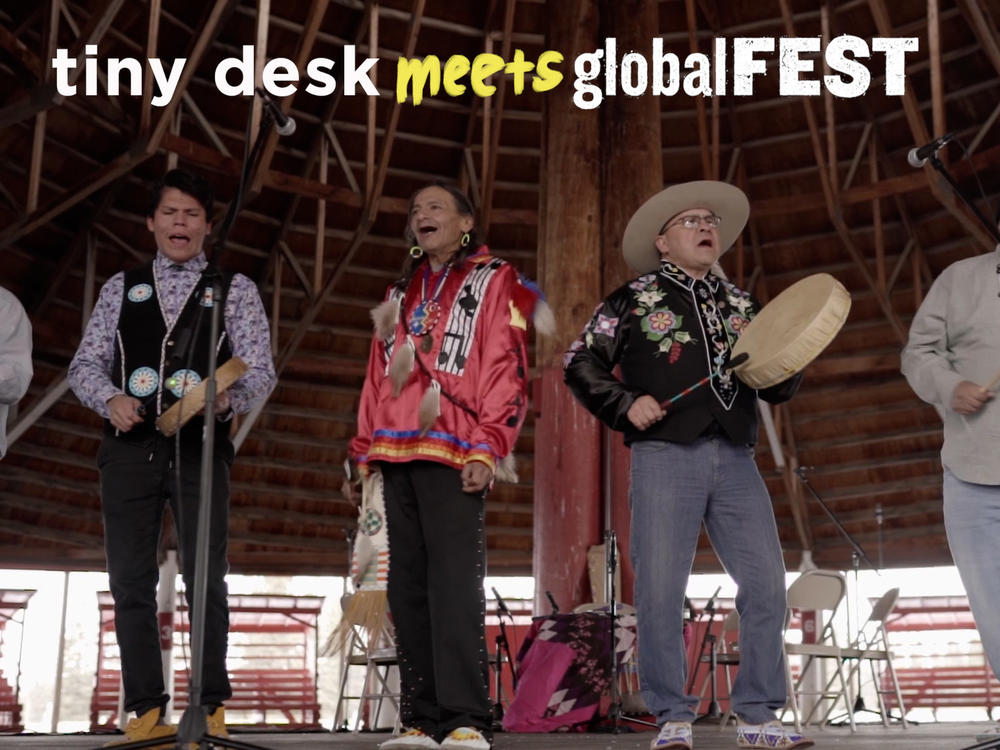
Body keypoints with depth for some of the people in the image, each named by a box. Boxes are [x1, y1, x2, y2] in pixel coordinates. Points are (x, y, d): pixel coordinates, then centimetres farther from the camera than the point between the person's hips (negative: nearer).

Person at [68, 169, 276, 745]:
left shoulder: (234, 290, 8)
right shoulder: (121, 288, 15)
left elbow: (261, 370, 0)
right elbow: (86, 364, 11)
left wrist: (229, 398, -20)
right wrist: (111, 398, -10)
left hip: (200, 449, -2)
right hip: (129, 447, 3)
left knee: (206, 581, -4)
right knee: (131, 583, 2)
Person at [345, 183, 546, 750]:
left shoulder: (493, 282, 7)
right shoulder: (401, 293, 26)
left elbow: (507, 369, -2)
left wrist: (488, 447, -13)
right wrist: (363, 448, 16)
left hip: (454, 452, -6)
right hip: (397, 452, 6)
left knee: (455, 583, -14)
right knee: (408, 587, 3)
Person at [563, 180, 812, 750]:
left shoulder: (741, 305, 20)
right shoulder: (634, 300, 9)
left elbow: (779, 389, 20)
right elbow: (580, 364, 7)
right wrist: (626, 404, -7)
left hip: (735, 458, 4)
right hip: (665, 456, -4)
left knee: (767, 585, -1)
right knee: (660, 591, -5)